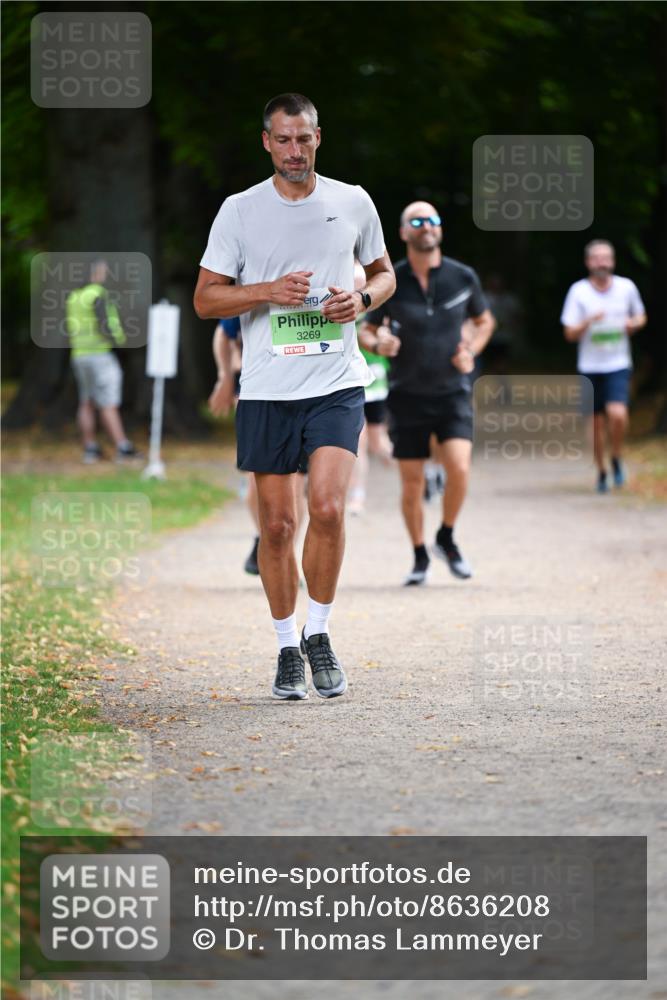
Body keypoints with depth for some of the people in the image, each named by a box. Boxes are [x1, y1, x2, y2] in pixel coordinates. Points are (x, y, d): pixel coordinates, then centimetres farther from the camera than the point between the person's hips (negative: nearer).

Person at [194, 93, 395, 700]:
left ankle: (318, 633, 2)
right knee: (276, 524, 3)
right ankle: (288, 648, 18)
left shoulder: (353, 203, 5)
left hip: (337, 383, 0)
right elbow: (206, 298, 3)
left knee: (328, 507, -16)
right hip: (267, 389, 0)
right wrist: (267, 292, -13)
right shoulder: (240, 211, 2)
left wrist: (363, 299, -4)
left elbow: (384, 273, 18)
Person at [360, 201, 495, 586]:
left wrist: (471, 352, -4)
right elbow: (366, 331, 8)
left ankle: (447, 539, 7)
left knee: (459, 469, -18)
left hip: (453, 391, 0)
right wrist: (379, 344, -15)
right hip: (408, 395, 0)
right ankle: (420, 556, 22)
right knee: (412, 483, 2)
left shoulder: (463, 277, -3)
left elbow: (485, 321, 14)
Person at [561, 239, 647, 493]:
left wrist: (633, 323, -7)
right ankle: (601, 472, 25)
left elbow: (641, 317, 17)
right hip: (589, 367, 0)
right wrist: (588, 322, -23)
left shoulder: (627, 287, 0)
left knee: (618, 414, -21)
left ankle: (617, 459, 4)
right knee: (597, 422, 7)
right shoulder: (579, 291, -5)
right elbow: (570, 334, -4)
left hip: (619, 365, 0)